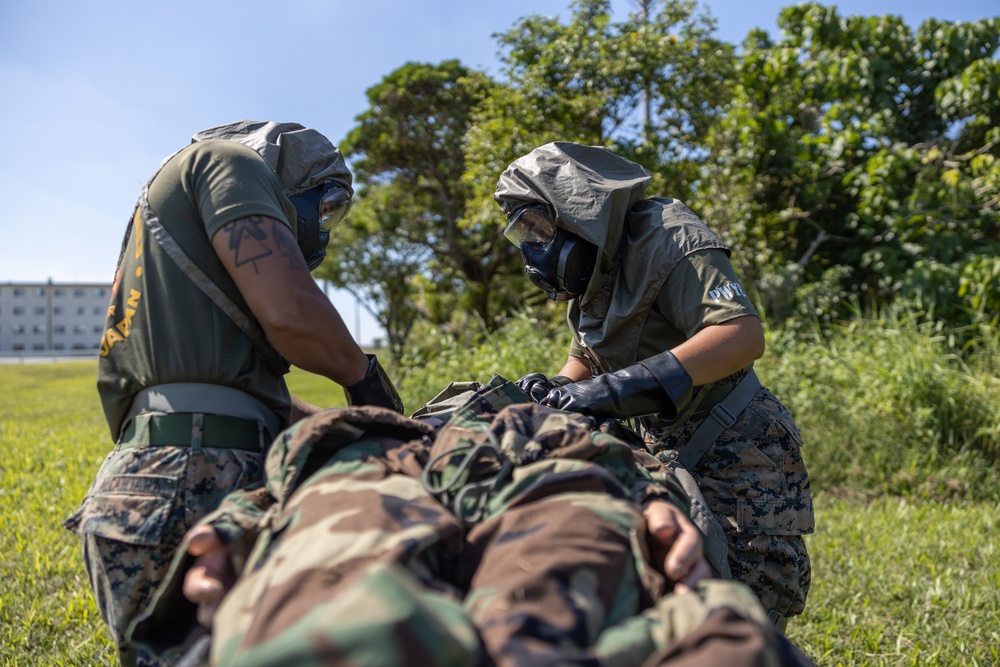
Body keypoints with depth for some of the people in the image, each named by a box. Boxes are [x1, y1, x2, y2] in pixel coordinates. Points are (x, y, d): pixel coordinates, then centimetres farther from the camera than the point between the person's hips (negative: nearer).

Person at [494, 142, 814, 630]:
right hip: (676, 462, 9)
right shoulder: (595, 272, 12)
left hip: (740, 465, -9)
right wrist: (553, 388, -3)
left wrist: (619, 388, -37)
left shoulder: (665, 236, -16)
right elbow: (585, 362, 22)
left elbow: (744, 334, -31)